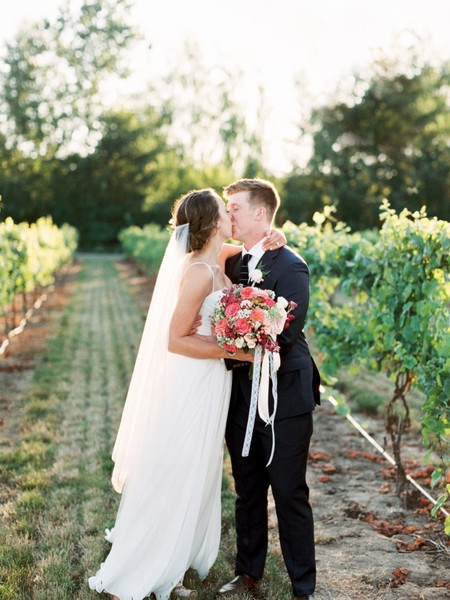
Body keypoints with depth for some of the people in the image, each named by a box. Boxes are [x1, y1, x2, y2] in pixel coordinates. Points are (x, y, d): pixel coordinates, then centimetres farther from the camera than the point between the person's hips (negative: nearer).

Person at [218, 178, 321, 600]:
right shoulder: (231, 263, 8)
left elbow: (284, 336, -21)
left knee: (290, 496, 5)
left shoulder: (290, 266, -14)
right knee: (248, 493, 18)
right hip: (242, 400, 7)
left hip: (284, 401, -6)